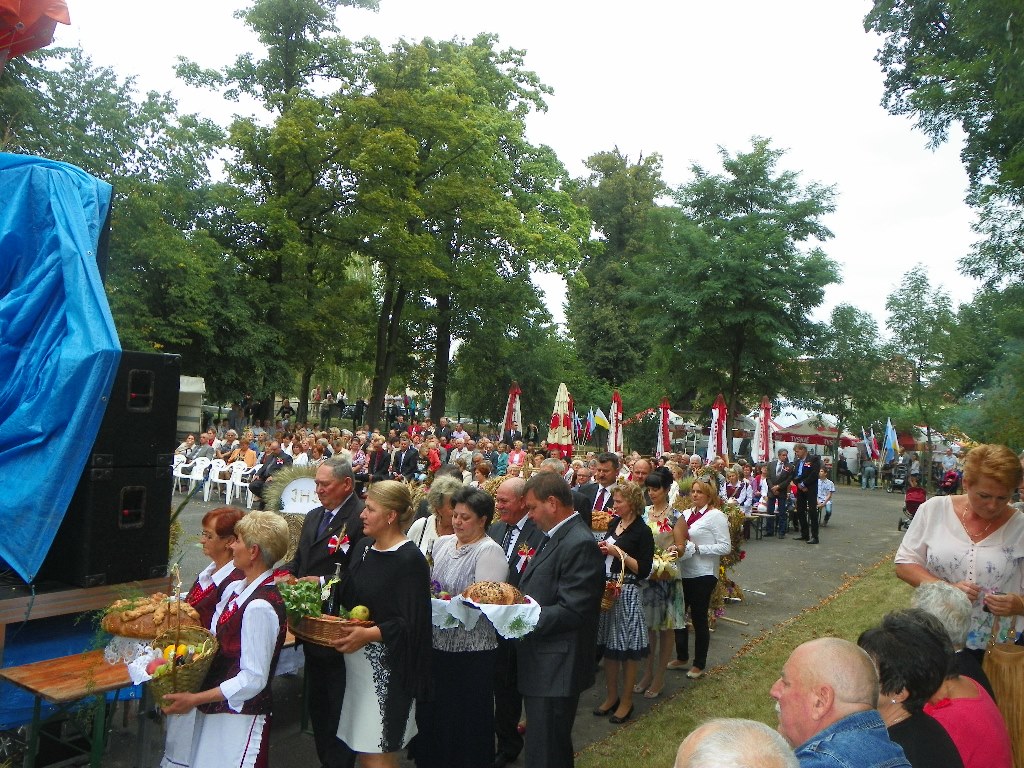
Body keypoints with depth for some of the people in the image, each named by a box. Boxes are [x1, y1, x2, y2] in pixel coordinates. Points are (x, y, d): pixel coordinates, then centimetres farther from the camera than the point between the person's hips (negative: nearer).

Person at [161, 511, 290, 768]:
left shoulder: (260, 607, -25)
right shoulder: (235, 588, 1)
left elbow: (253, 680, -23)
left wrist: (195, 699, -16)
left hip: (240, 716, -8)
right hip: (216, 709, 8)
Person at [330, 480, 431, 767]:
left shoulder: (409, 560, -16)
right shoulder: (363, 547, 8)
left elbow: (411, 622, -18)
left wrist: (369, 633, -27)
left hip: (387, 666, -7)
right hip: (356, 661, 7)